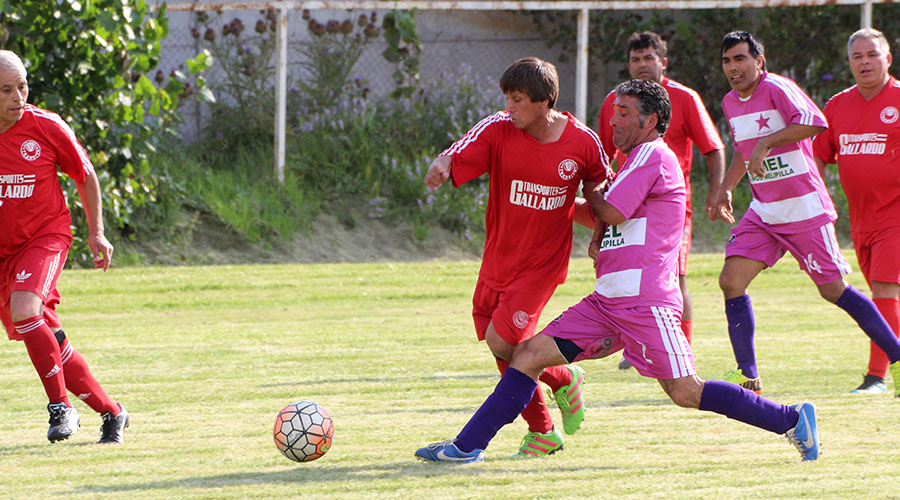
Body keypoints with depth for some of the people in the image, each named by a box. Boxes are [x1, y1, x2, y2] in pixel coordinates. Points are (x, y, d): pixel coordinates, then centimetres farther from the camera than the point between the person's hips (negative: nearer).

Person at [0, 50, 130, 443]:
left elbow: (85, 176, 7)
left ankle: (60, 407, -18)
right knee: (49, 340, 3)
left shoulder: (45, 127, -9)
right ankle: (110, 412, 18)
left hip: (45, 236, -3)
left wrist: (96, 233, 6)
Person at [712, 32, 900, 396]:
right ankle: (747, 376, -3)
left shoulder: (776, 89, -15)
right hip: (763, 213, 7)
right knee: (731, 281, -8)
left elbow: (813, 122, -32)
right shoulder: (730, 103, 10)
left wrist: (767, 142, -36)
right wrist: (726, 188, 21)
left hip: (805, 210, -7)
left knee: (833, 290, -3)